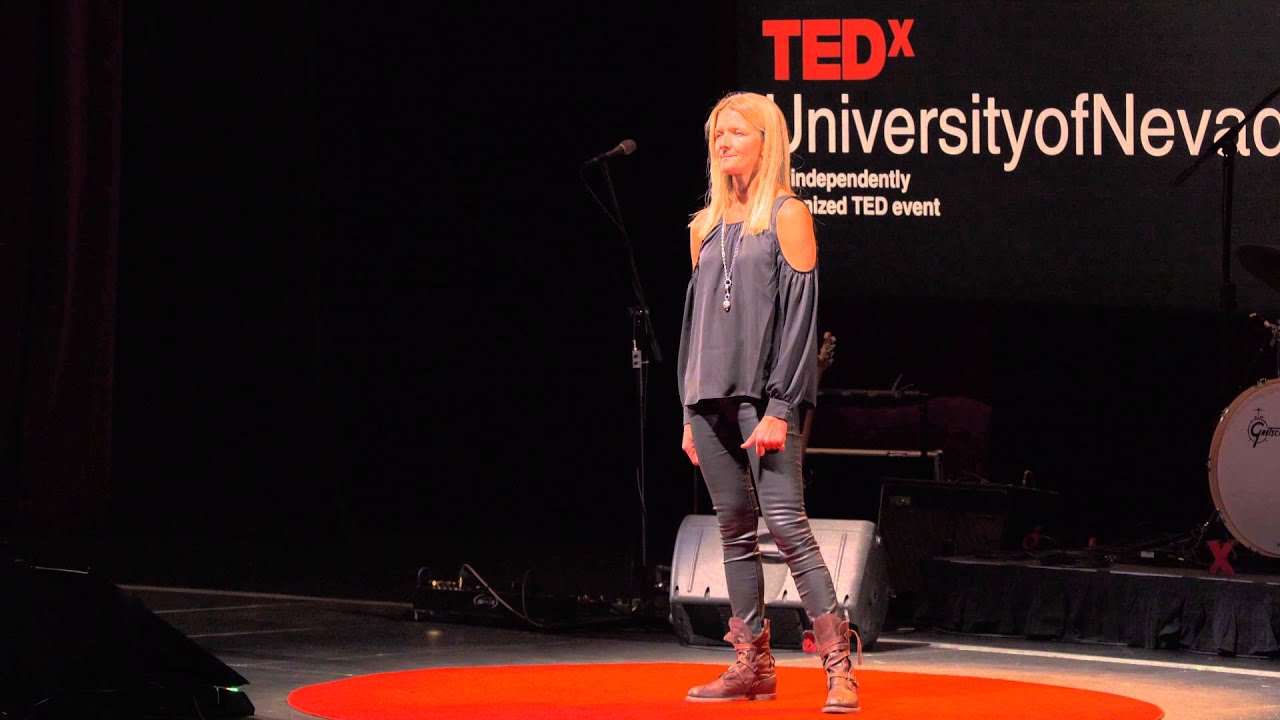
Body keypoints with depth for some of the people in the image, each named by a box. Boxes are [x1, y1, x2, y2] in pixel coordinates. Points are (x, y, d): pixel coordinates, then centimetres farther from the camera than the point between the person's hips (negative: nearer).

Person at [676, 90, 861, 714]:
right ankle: (752, 665, 11)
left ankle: (838, 663, -15)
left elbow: (800, 316, -8)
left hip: (764, 395, -6)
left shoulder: (787, 215, -3)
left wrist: (779, 408, -15)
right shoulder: (706, 225, 16)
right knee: (734, 529, 6)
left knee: (785, 522, -15)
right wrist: (691, 413, 14)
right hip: (711, 397, 6)